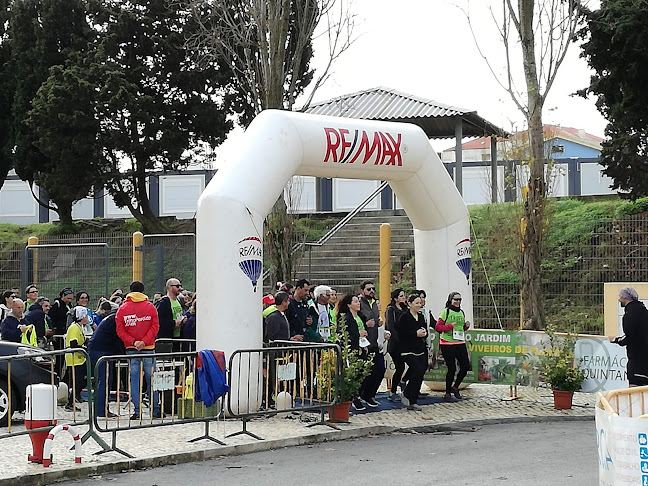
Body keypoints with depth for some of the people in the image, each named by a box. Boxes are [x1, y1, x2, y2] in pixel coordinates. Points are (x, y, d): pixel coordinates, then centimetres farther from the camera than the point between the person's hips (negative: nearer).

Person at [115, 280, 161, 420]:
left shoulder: (122, 309, 3)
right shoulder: (150, 307, 1)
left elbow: (120, 330, -2)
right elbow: (155, 327, -5)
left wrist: (133, 342, -7)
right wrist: (144, 341, -8)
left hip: (131, 349, 1)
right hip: (148, 348, -1)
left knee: (134, 378, 4)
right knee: (151, 378, 6)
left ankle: (137, 411, -1)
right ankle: (156, 410, 9)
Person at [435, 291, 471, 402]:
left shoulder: (461, 312, 15)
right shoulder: (446, 311, -5)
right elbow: (438, 326, -10)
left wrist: (466, 326, 4)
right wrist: (450, 326, -21)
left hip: (460, 343, 6)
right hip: (447, 343, -6)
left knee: (465, 366, 1)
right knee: (452, 368, -6)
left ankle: (455, 387, 23)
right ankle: (447, 394, 7)